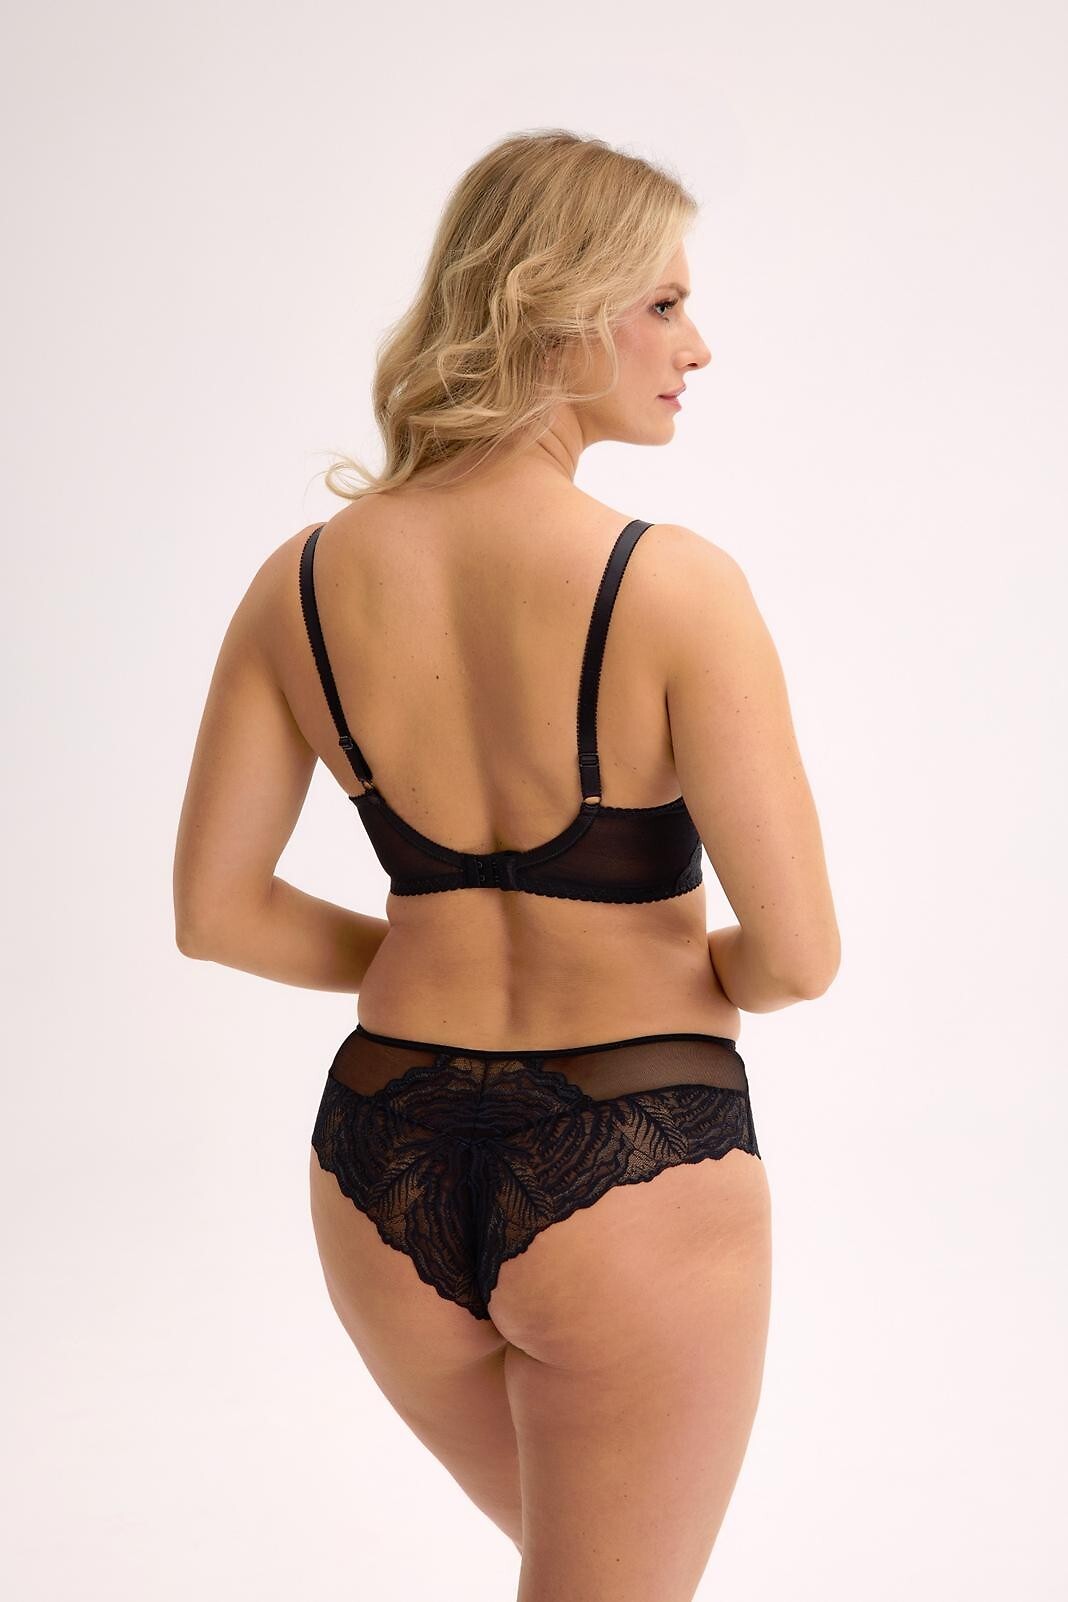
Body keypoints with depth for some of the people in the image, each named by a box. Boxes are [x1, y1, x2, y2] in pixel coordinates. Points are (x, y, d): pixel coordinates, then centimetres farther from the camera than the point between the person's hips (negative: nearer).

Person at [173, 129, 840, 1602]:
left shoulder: (307, 581, -4)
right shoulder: (676, 585, -18)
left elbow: (215, 912, 1)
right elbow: (800, 953, -18)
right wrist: (698, 978, 4)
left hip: (385, 1165, 5)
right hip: (633, 1171, -5)